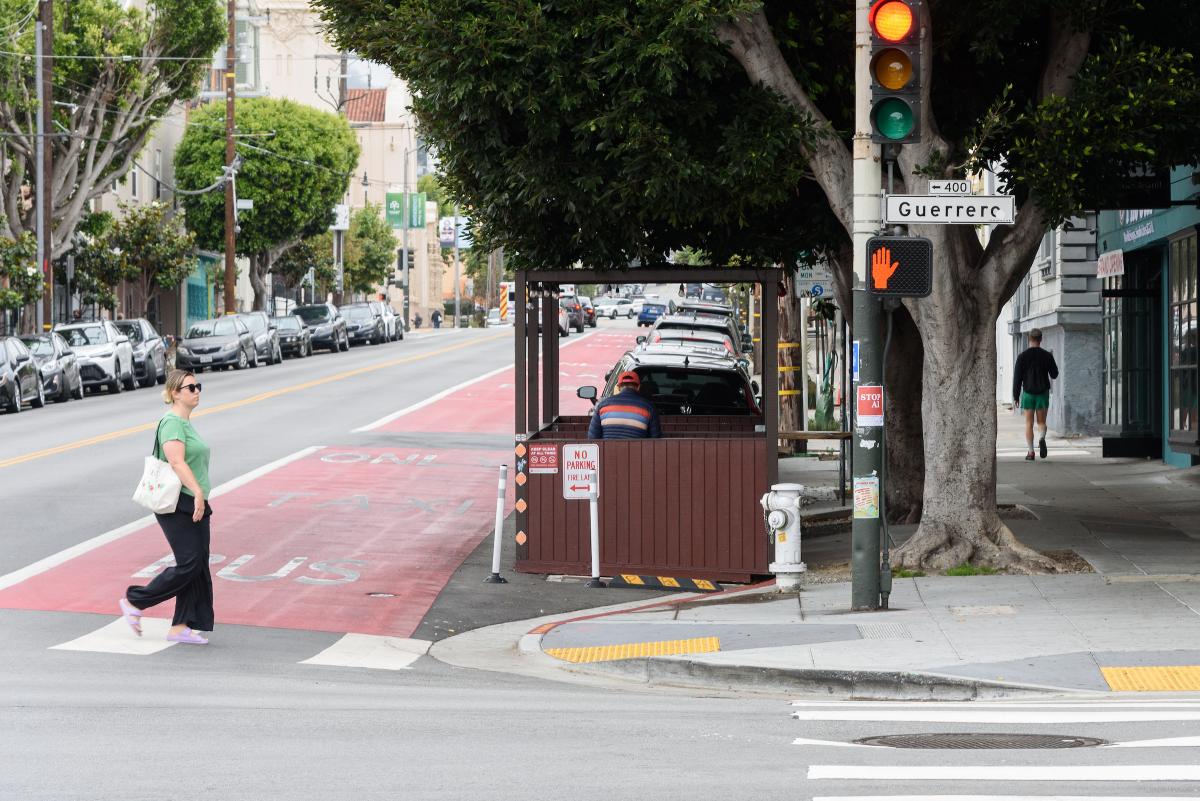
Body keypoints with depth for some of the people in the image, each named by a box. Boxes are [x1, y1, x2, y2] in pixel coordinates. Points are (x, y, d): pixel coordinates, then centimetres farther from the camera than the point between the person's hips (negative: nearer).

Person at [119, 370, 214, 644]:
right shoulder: (171, 423, -13)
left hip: (194, 505, 10)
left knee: (199, 567, 5)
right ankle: (134, 602, 1)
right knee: (189, 564, -12)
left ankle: (181, 627, 6)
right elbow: (176, 462, -25)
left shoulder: (186, 423, 18)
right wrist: (198, 492, -33)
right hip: (178, 505, -10)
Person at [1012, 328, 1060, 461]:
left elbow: (1017, 378, -4)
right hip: (1043, 393, 1)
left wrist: (1016, 396, 2)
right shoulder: (1047, 356, -3)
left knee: (1029, 424, 5)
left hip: (1028, 394, -1)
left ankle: (1031, 452, -1)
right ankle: (1042, 438, -21)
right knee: (1041, 422, 10)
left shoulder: (1022, 356, -4)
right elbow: (1054, 374, 7)